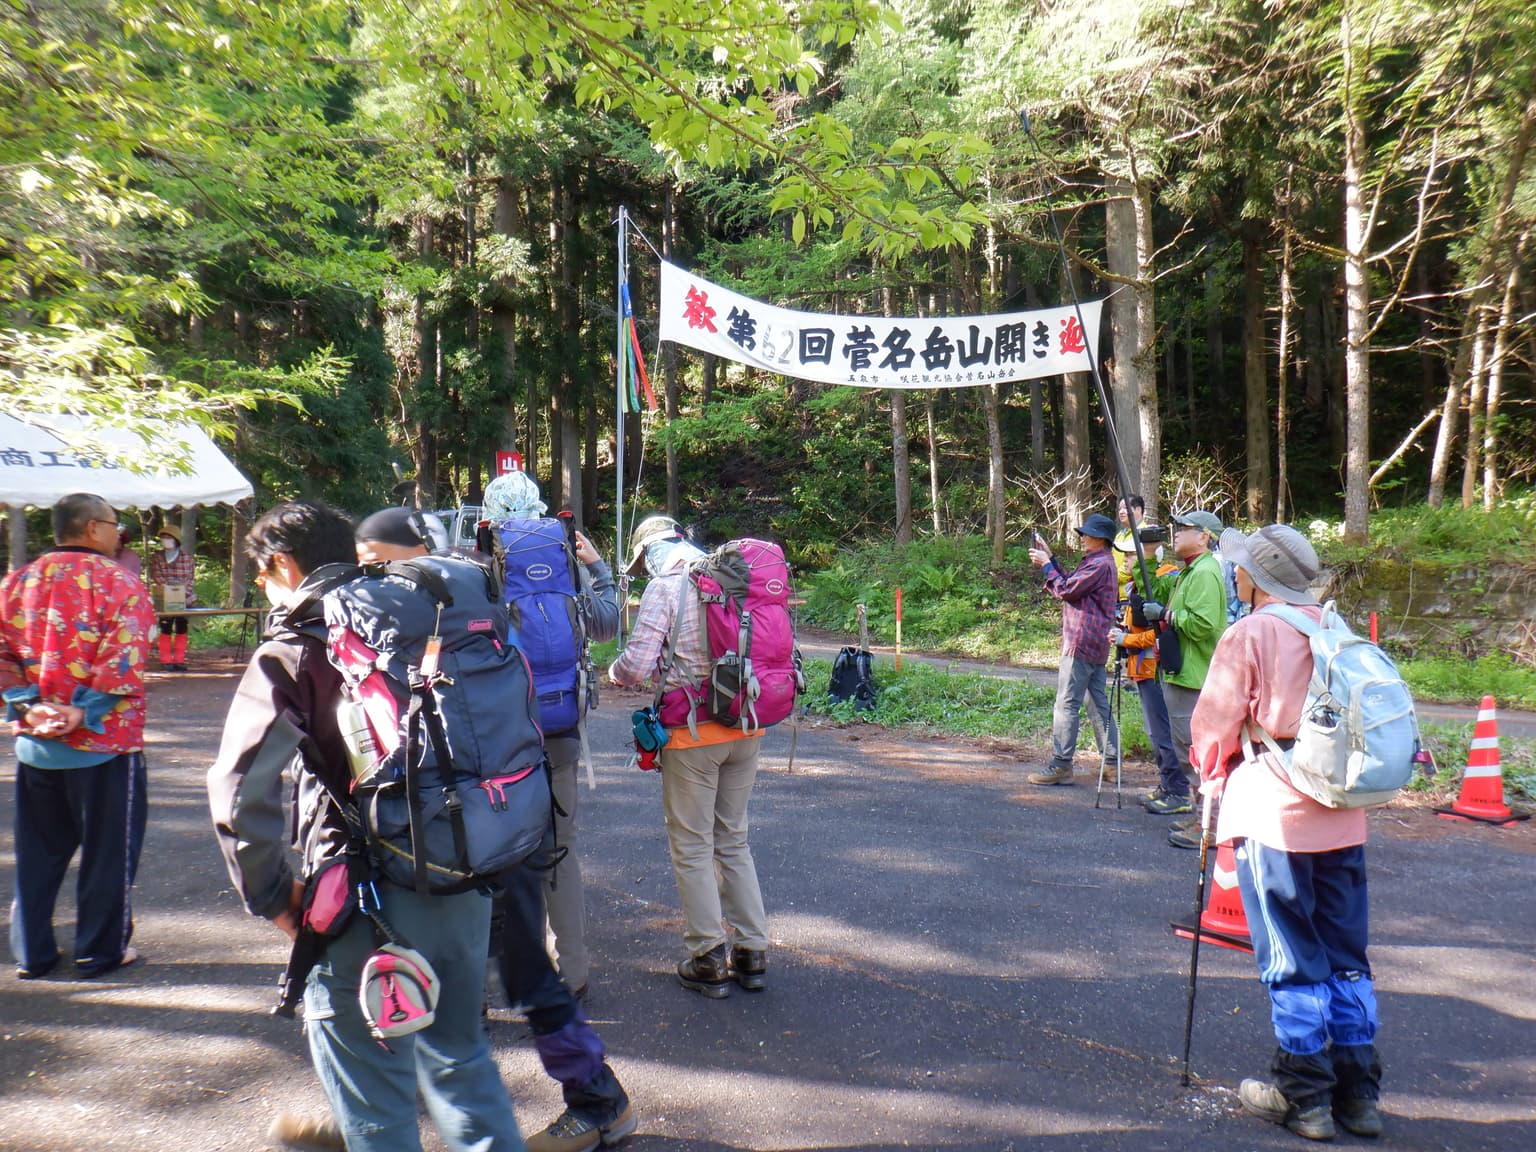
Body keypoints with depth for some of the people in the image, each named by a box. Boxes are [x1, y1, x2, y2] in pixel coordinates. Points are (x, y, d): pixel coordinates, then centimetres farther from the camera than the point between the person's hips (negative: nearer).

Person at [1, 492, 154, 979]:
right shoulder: (119, 582, -10)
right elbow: (125, 660, -20)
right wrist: (84, 711, -16)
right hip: (105, 741, -5)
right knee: (108, 848, 8)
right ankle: (102, 950, 16)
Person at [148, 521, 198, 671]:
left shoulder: (187, 557, 3)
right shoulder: (156, 557, 3)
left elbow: (191, 578, 1)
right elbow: (157, 577, -5)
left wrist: (183, 591, -14)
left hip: (185, 599, 1)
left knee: (181, 629, 5)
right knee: (166, 630, -2)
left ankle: (179, 660, 11)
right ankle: (166, 661, 4)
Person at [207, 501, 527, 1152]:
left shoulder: (290, 654, -8)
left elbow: (239, 791, -20)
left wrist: (272, 897, -8)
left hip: (370, 902, -5)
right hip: (466, 889, 6)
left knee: (375, 1098, 12)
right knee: (459, 1055, 26)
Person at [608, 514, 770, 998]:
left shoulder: (664, 587, -9)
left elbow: (636, 667, -17)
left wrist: (614, 671, 5)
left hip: (693, 732, -6)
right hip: (747, 727, 6)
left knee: (692, 847, 7)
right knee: (733, 840, 17)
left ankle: (709, 962, 13)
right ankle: (751, 954, 21)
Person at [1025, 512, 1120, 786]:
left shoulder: (1100, 564, -15)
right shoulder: (1099, 561, 19)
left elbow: (1067, 590, -15)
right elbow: (1070, 583, 18)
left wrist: (1046, 565, -5)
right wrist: (1050, 559, 15)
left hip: (1081, 643, -11)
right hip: (1096, 644, 11)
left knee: (1067, 704, -8)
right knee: (1098, 702, 14)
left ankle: (1061, 766, -7)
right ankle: (1111, 760, 18)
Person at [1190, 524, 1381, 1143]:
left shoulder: (1249, 634, -9)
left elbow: (1215, 723, -5)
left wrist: (1214, 779, 13)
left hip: (1273, 812, -6)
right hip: (1342, 816, 6)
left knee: (1290, 960, 4)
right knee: (1345, 953, 13)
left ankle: (1304, 1096, 12)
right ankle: (1357, 1091, 21)